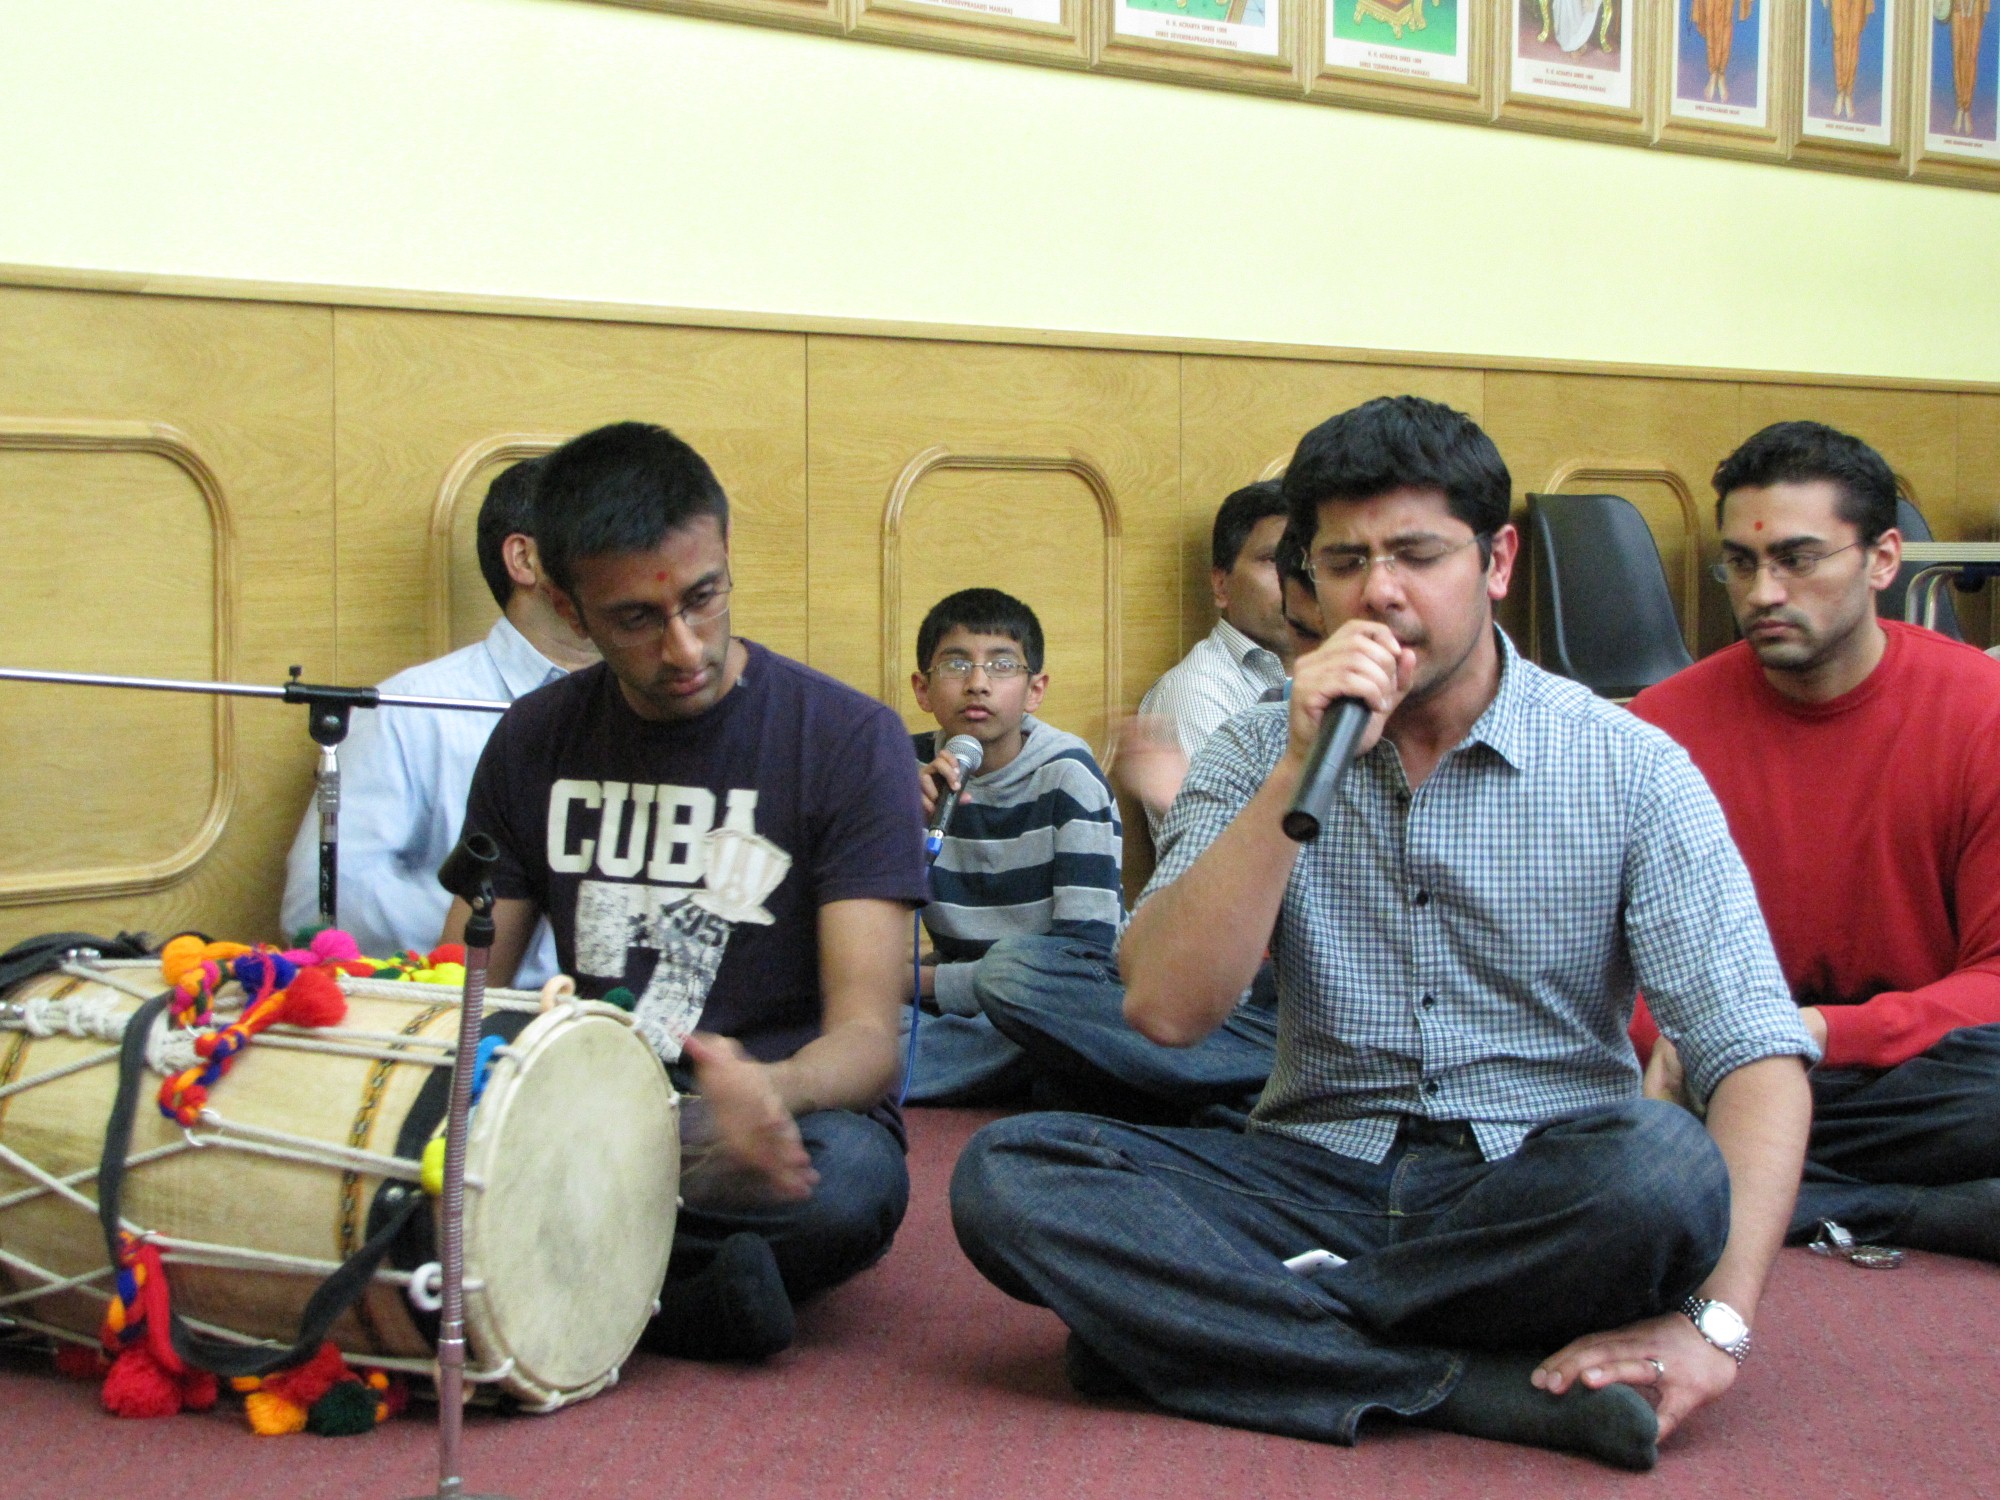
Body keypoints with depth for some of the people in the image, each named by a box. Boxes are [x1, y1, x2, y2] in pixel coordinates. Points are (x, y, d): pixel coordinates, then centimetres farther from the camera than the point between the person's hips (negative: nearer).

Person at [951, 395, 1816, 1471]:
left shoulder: (1627, 768, -1)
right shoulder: (1258, 756, 5)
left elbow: (1758, 1050, -10)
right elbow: (1165, 1008, -9)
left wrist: (1717, 1318, -25)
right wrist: (1303, 772, -17)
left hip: (1538, 1197, -1)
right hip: (1322, 1177, 2)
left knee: (1666, 1167, -36)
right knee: (1007, 1175, -23)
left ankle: (1228, 1324, -19)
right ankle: (1484, 1389, -28)